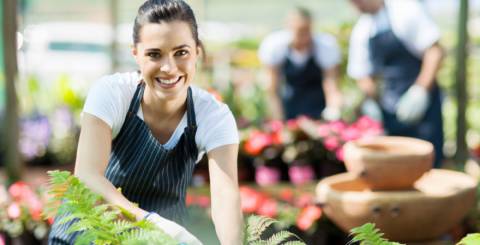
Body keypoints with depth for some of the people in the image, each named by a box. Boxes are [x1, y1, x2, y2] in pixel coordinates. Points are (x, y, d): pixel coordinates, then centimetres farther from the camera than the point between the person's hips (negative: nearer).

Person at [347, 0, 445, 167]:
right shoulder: (360, 32, 6)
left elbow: (435, 51, -12)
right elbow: (363, 75, 13)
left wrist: (420, 91, -20)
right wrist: (372, 103, -4)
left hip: (422, 103, -5)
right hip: (390, 112, 5)